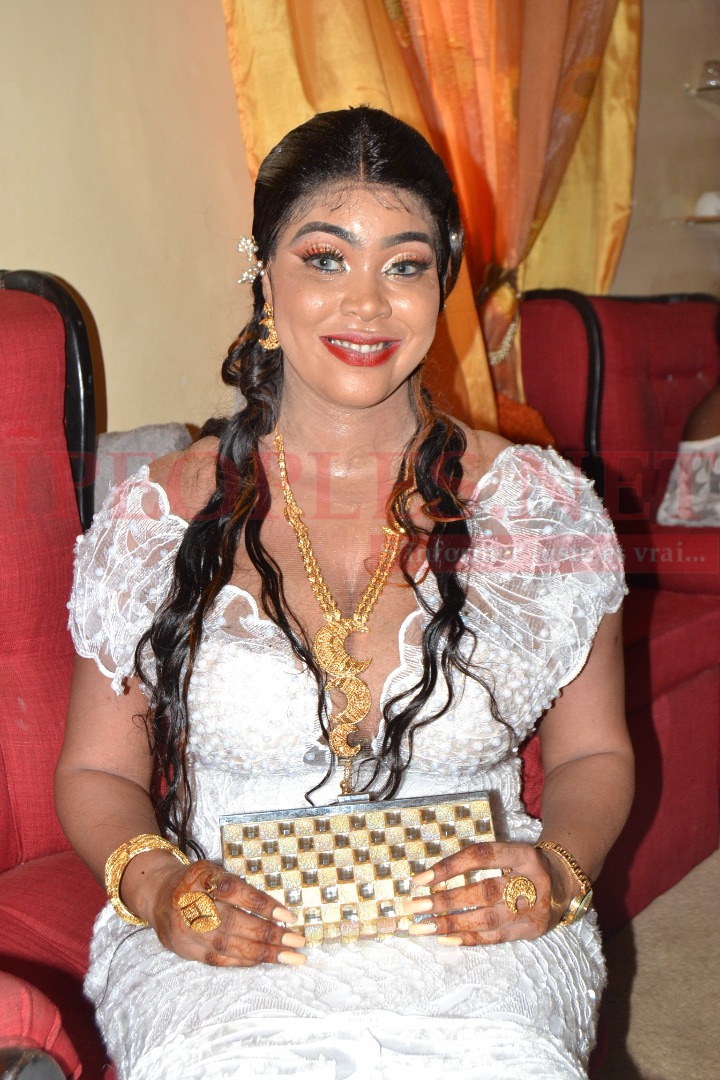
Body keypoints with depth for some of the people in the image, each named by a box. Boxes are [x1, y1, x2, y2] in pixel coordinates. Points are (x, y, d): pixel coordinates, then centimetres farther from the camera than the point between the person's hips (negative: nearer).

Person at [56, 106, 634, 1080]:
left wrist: (559, 869, -10)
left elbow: (594, 755, 11)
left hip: (475, 935, 1)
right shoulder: (156, 520, 2)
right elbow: (97, 771, 9)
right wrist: (152, 881, -12)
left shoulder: (543, 508, 3)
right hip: (227, 944, 0)